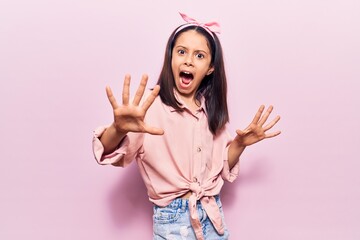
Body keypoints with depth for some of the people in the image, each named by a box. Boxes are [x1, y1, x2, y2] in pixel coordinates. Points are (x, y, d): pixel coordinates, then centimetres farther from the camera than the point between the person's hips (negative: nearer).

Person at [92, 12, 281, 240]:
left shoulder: (213, 109, 4)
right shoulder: (151, 104, -13)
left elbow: (222, 168, 11)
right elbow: (110, 153, -25)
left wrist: (239, 144, -8)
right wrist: (119, 129, -46)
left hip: (213, 215, 5)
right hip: (173, 219, -5)